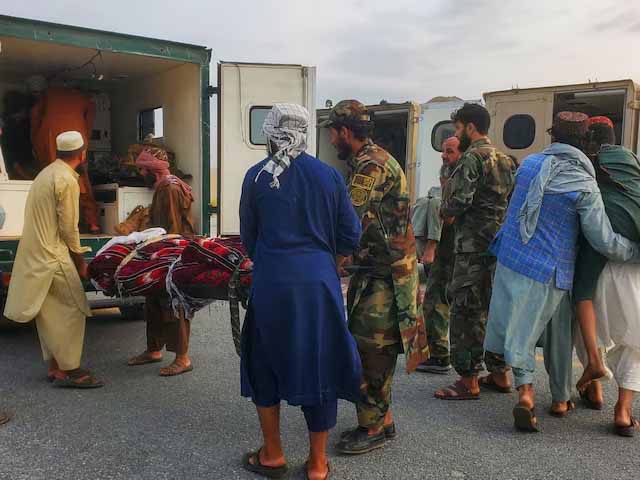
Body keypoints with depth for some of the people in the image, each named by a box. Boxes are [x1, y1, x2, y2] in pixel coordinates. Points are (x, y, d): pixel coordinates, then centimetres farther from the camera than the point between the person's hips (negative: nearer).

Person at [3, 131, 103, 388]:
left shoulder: (48, 173, 14)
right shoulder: (67, 180, -15)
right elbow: (69, 228, -15)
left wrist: (74, 256, 17)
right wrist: (80, 261, -3)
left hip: (35, 254, 10)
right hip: (52, 256, -9)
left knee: (51, 311, 13)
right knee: (73, 309, -4)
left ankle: (54, 366, 20)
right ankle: (68, 371, -1)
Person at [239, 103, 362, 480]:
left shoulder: (256, 176, 0)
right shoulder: (329, 175, 0)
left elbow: (249, 238, 7)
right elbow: (351, 237, 3)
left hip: (270, 283, 0)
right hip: (319, 283, 1)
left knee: (266, 364, 18)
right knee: (319, 366, 12)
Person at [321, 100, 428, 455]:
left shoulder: (371, 165, -18)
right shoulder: (371, 161, 15)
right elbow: (358, 218, 17)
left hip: (385, 275, -10)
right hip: (374, 269, 10)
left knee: (370, 349, -3)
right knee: (373, 347, 15)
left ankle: (373, 428, 10)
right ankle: (382, 419, 27)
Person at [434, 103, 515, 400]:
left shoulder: (472, 157, -11)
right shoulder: (504, 159, 16)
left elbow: (459, 200, -20)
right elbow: (512, 200, 19)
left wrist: (445, 211, 3)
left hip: (473, 247, -9)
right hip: (500, 244, 9)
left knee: (466, 312, -3)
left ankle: (468, 381, 2)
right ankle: (499, 374, 24)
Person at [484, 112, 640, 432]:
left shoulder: (530, 163, 1)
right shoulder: (584, 185, -12)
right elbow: (605, 243, -12)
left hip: (512, 260, 3)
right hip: (551, 271, -2)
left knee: (521, 331, 6)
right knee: (558, 335, 16)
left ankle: (525, 391, -13)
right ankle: (560, 399, 31)